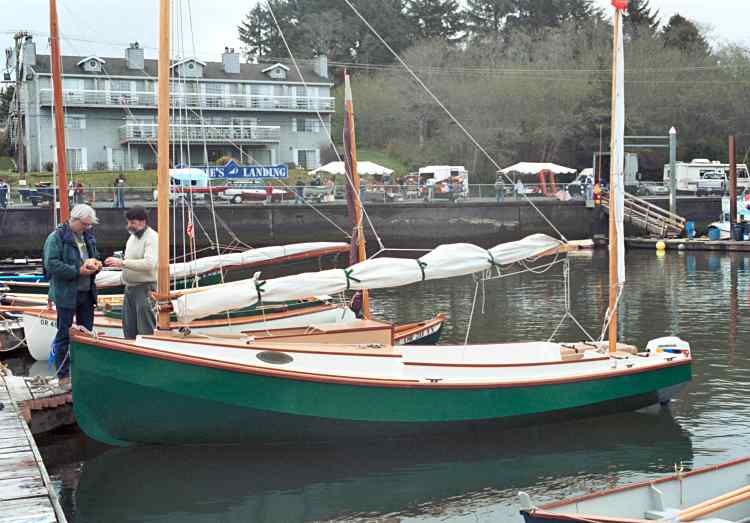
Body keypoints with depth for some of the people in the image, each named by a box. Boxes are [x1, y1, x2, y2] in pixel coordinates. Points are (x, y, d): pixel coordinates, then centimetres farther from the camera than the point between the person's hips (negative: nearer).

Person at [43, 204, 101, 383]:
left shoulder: (88, 236, 12)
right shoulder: (56, 237, -11)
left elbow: (95, 256, 26)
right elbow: (51, 264, -20)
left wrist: (95, 264, 1)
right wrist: (78, 271, -23)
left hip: (87, 292, 7)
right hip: (66, 294, -7)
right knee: (64, 335, 2)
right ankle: (63, 375, 10)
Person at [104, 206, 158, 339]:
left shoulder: (152, 237, -13)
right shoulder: (132, 237, 15)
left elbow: (149, 263, -25)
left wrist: (122, 263, -24)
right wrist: (117, 262, 8)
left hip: (145, 289, -9)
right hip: (129, 288, 9)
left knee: (146, 330, -6)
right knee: (129, 330, 13)